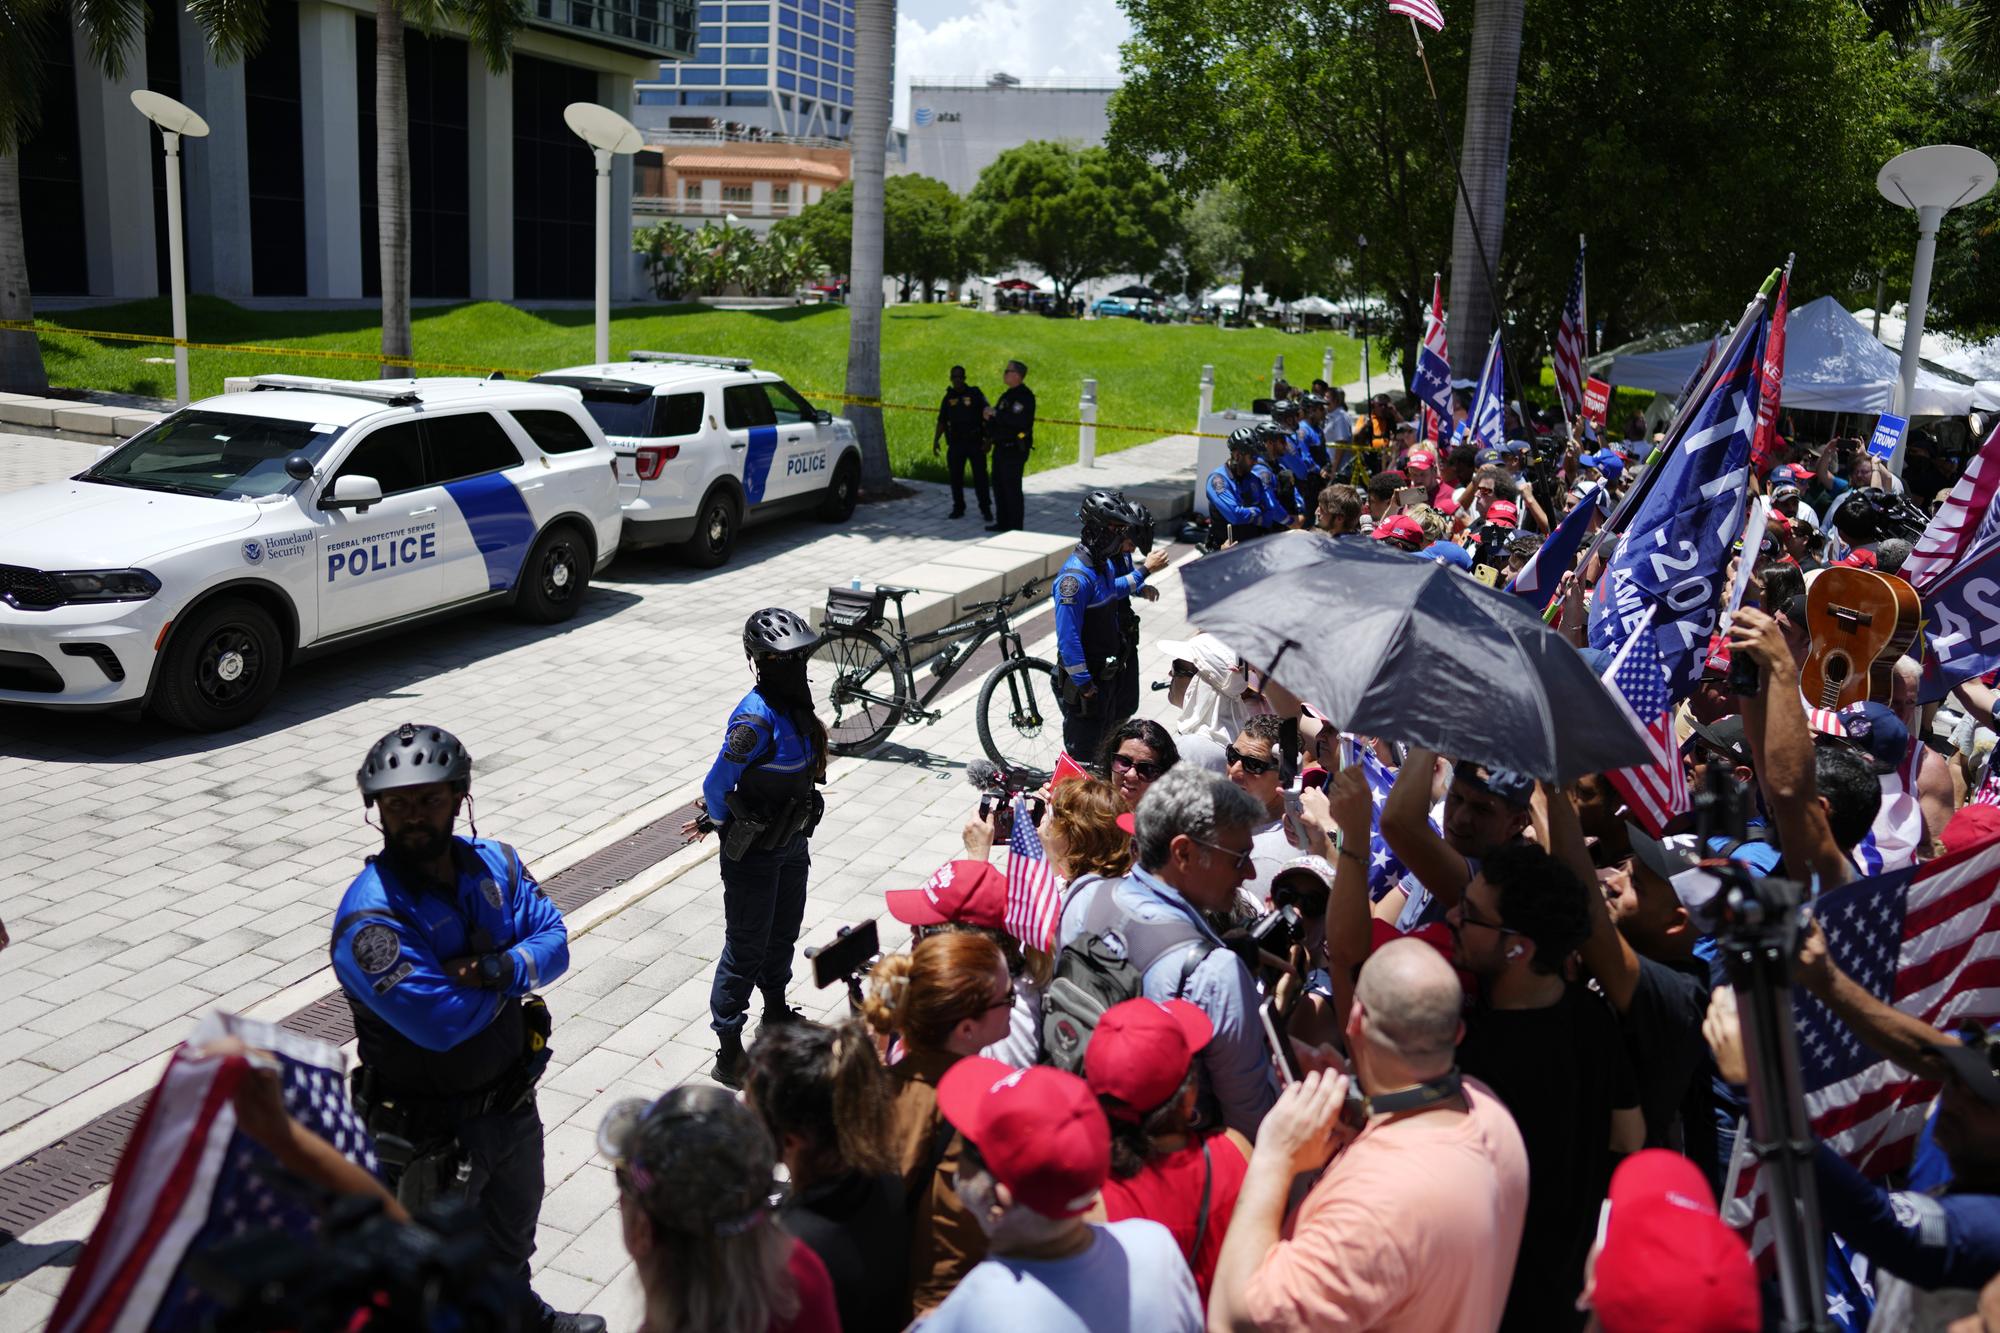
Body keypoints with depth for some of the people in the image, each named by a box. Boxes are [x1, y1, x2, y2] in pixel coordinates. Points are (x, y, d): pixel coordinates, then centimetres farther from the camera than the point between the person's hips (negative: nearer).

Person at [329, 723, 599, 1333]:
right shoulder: (369, 915, -28)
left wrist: (501, 969, -29)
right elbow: (439, 1022, -33)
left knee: (514, 1224, 32)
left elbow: (553, 940, -9)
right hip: (428, 1126, -7)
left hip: (511, 1095, 7)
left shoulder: (495, 863, -7)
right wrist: (509, 985, -16)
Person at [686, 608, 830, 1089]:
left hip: (792, 844, 8)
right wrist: (718, 821, -2)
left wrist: (712, 817, 10)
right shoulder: (756, 719, -28)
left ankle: (776, 1013, 46)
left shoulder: (795, 705, -1)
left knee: (782, 936, 25)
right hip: (754, 852, -8)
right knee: (746, 950, 3)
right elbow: (716, 785, -24)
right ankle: (728, 1053, 16)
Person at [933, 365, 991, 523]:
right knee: (956, 477, 5)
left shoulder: (975, 394, -2)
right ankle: (958, 509, 16)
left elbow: (987, 418, -3)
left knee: (980, 477, -4)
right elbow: (942, 422, 13)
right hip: (956, 444, 3)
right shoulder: (948, 398, 8)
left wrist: (988, 440, -11)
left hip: (975, 443, -3)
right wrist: (935, 441, 4)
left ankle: (985, 509, 4)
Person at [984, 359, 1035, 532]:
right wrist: (991, 416, 2)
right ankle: (1002, 522, 24)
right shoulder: (1008, 395, 17)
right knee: (999, 486, 15)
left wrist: (995, 414, -20)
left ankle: (1016, 527, 0)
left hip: (1015, 450, -10)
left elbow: (1018, 420, -29)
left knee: (1012, 488, -7)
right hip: (1002, 447, 10)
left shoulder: (1024, 396, -15)